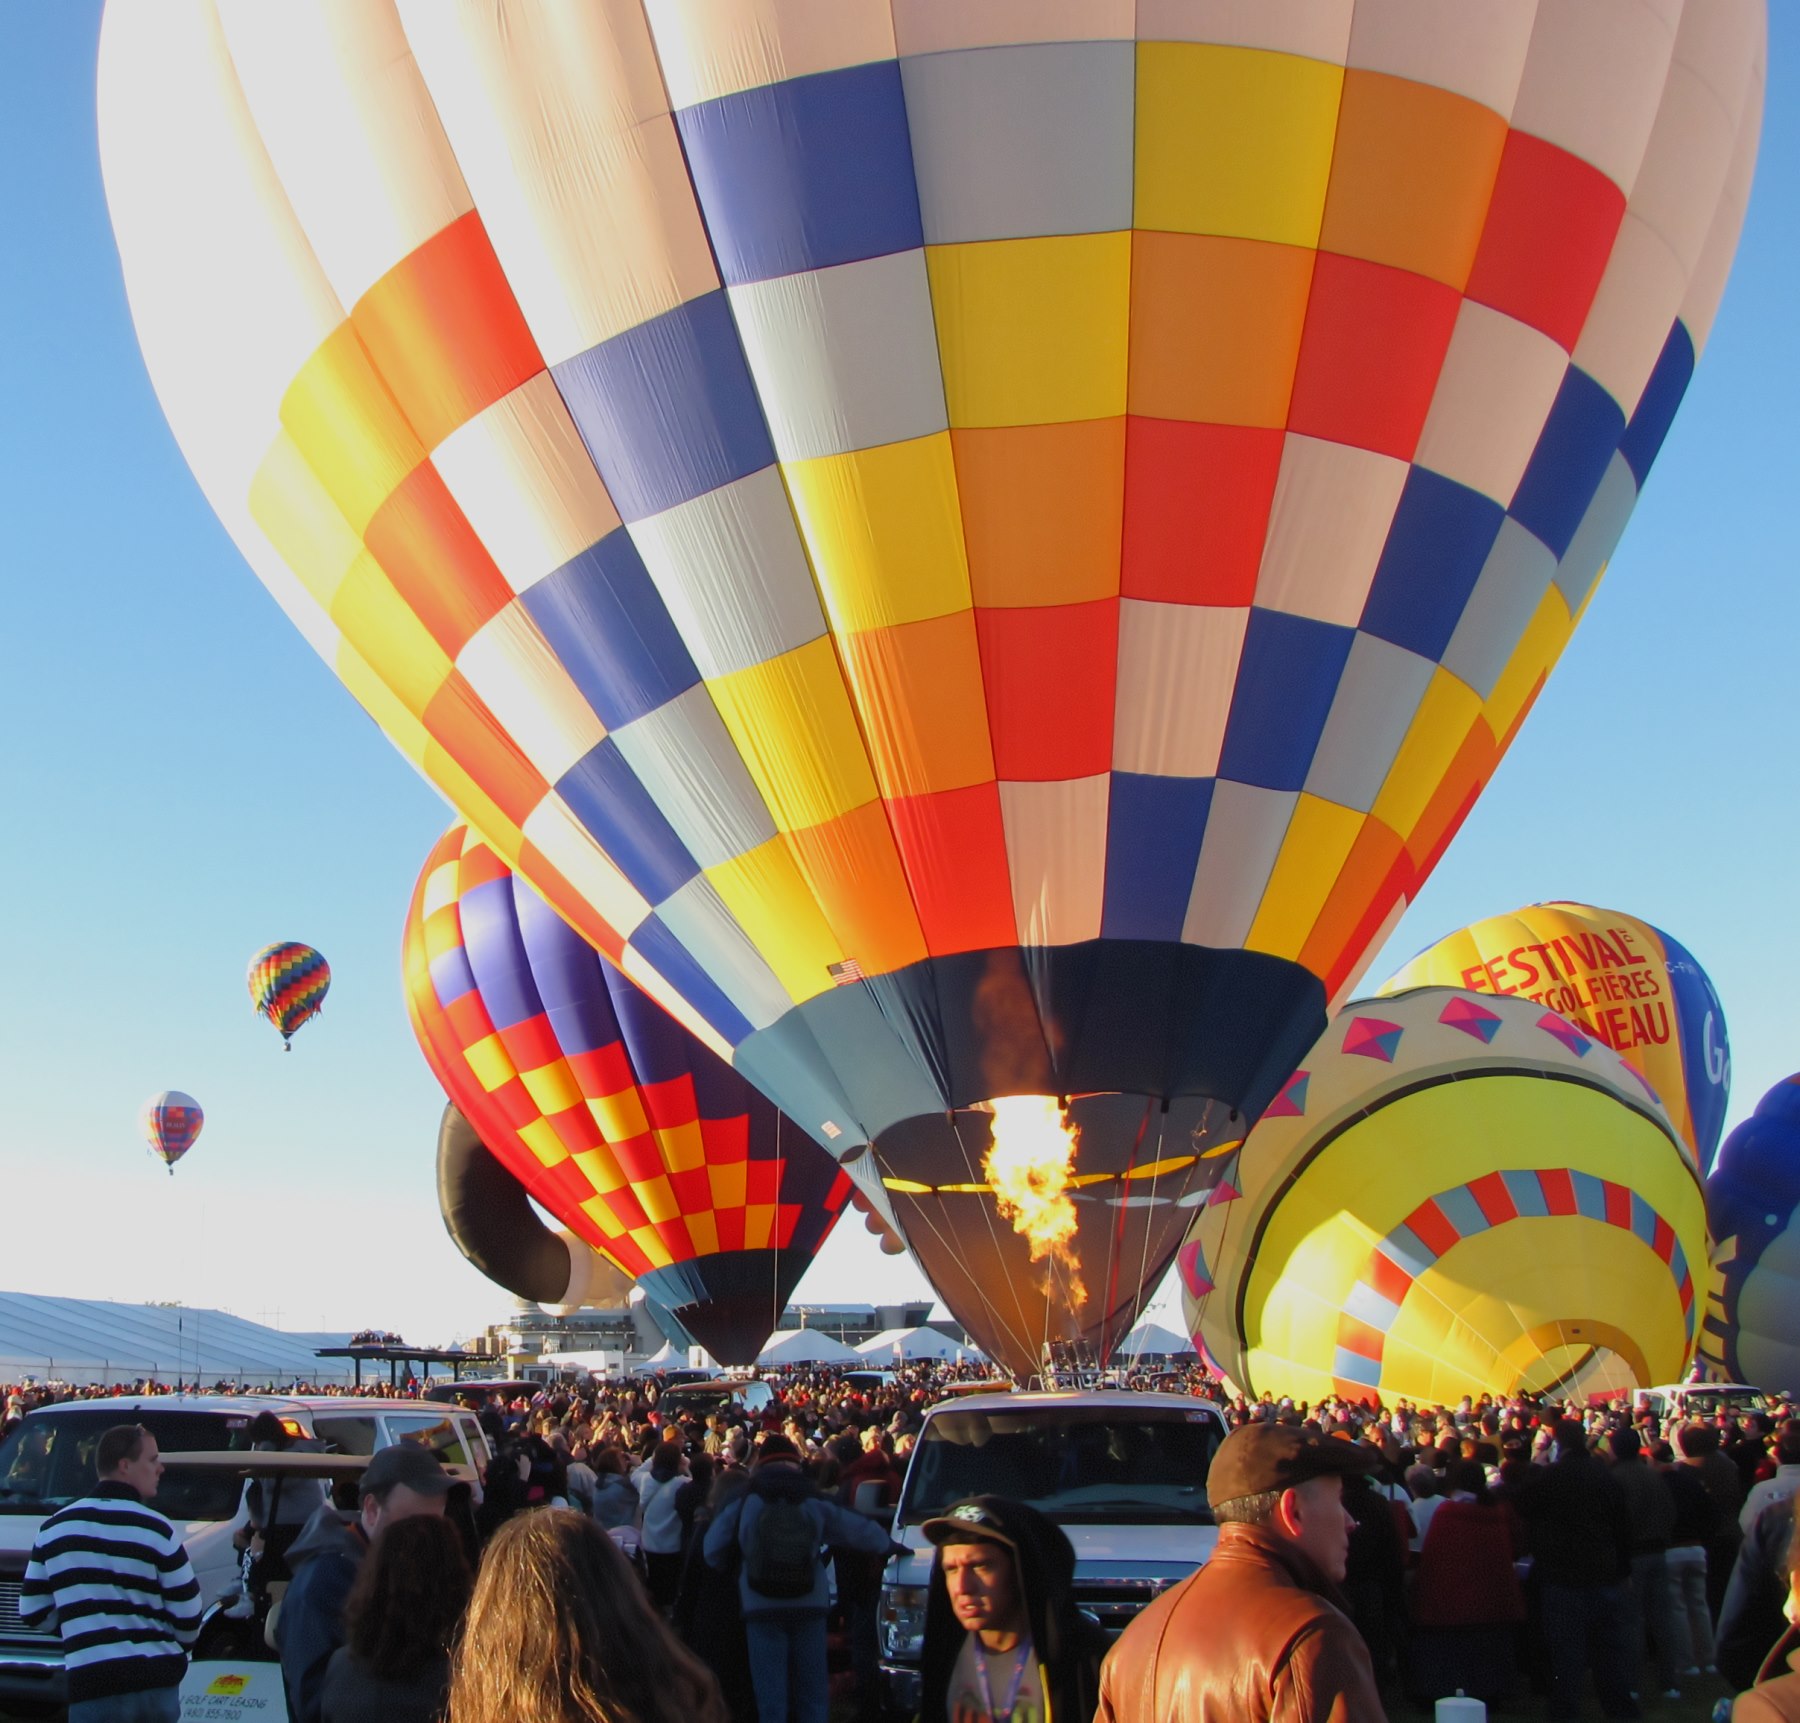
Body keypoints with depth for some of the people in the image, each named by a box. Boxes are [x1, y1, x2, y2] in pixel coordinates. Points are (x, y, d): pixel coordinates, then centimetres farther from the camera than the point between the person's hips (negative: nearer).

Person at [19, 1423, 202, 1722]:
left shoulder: (53, 1529, 5)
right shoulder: (156, 1529, -4)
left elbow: (32, 1613, 11)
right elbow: (188, 1617, -2)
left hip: (95, 1688, 1)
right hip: (158, 1684, 0)